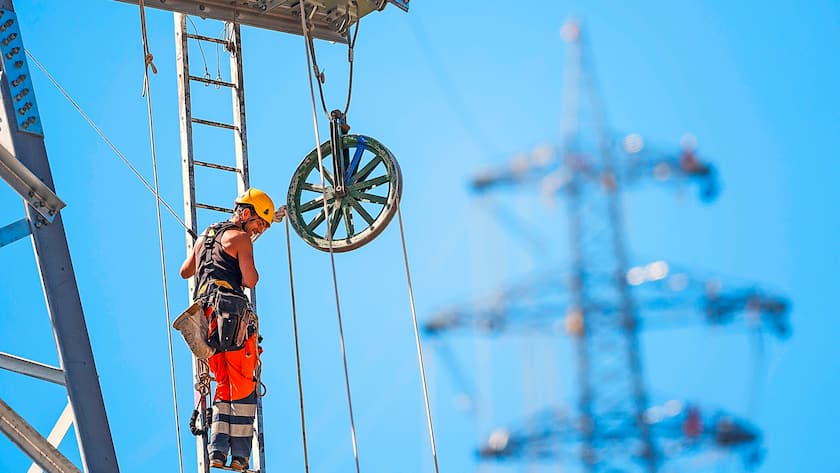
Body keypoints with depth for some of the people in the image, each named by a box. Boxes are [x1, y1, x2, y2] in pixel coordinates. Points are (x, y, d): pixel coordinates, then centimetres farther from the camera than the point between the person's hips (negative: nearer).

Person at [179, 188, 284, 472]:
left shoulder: (206, 235, 23)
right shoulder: (240, 238, -2)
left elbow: (185, 271, 32)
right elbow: (250, 281, -11)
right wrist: (250, 268, 11)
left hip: (204, 315, 8)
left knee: (224, 385, 14)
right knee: (243, 385, -2)